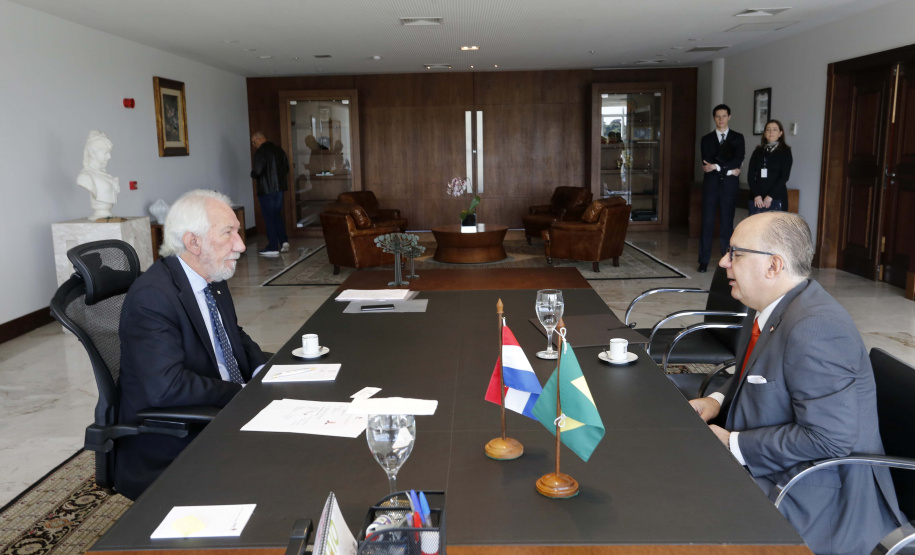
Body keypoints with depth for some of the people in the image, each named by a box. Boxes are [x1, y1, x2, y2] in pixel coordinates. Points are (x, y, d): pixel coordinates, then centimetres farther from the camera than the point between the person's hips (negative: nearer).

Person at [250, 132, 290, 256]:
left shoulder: (260, 152, -14)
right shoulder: (279, 150, 10)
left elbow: (257, 171, -21)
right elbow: (286, 169, 15)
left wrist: (252, 172, 0)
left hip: (266, 190, -7)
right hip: (280, 189, 7)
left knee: (269, 217, -1)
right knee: (277, 214, 19)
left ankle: (273, 248, 1)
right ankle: (284, 241, 14)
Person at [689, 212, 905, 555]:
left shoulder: (814, 328, -26)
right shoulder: (769, 309, 4)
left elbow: (830, 438, -29)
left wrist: (733, 444, -21)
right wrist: (718, 400, 1)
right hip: (773, 472, 9)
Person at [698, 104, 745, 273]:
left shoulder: (738, 138, 7)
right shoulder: (706, 139, 9)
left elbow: (738, 160, -8)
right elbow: (707, 164, -3)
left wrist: (716, 166, -16)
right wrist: (729, 169, -11)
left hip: (730, 185, 0)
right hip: (711, 184, 0)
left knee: (727, 223, 3)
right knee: (707, 222, -1)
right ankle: (704, 260, 3)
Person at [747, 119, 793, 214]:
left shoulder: (785, 152, 4)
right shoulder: (758, 152, 12)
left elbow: (784, 176, -5)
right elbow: (750, 175, 4)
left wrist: (770, 196, -12)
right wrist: (756, 195, -9)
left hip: (776, 198, -2)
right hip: (756, 198, 2)